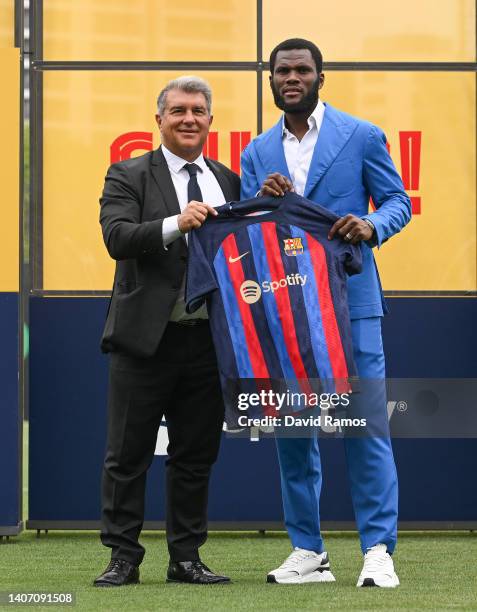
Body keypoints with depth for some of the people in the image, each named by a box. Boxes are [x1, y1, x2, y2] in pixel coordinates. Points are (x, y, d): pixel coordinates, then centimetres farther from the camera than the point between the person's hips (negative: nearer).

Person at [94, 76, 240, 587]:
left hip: (208, 339, 4)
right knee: (128, 454, 1)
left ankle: (186, 558, 17)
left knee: (196, 454, 9)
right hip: (147, 336, -4)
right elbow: (117, 238, -15)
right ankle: (123, 558, 8)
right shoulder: (129, 176, 0)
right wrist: (175, 224, -29)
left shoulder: (228, 182, 14)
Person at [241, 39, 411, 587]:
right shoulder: (257, 153, 13)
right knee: (290, 428, 6)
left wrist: (372, 226, -19)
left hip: (349, 301, -4)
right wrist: (262, 201, -8)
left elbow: (398, 202, 2)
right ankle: (307, 551, 13)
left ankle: (378, 551, -6)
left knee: (365, 424, -8)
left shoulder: (361, 136, 2)